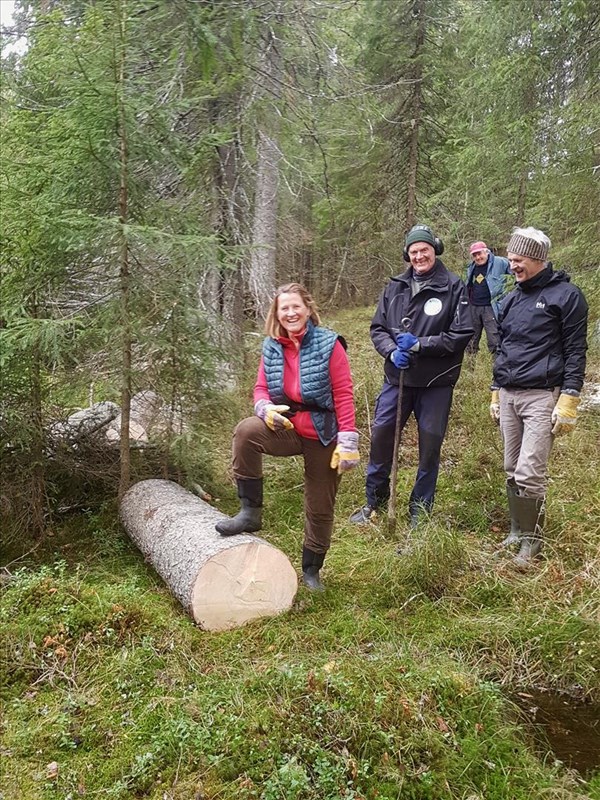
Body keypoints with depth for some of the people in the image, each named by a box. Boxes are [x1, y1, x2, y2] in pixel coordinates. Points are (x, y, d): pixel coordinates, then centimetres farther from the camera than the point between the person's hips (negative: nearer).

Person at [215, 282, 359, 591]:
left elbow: (343, 395, -12)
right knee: (247, 431, -28)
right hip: (286, 428, 3)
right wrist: (266, 409, -19)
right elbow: (261, 388, 5)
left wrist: (348, 441, -17)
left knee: (320, 508, 7)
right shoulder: (271, 348, 1)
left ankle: (311, 569, 31)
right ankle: (250, 512, -16)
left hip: (323, 436, -3)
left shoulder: (328, 344, -12)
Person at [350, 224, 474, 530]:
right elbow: (378, 328, 8)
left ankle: (420, 509, 25)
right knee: (381, 435, 6)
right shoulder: (395, 287, 6)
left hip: (436, 383, -3)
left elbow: (462, 334, -11)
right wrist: (392, 351, -11)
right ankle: (374, 501, 27)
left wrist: (419, 344, -18)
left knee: (430, 445, 7)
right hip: (397, 378, 3)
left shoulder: (453, 287, -7)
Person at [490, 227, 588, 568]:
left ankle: (532, 539, 6)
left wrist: (569, 401, -14)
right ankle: (518, 531, 23)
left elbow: (576, 351, -7)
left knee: (529, 473, -12)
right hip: (508, 396, 7)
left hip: (542, 397, -7)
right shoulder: (512, 299, 16)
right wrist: (496, 393, 20)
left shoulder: (566, 295, -4)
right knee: (512, 472, 10)